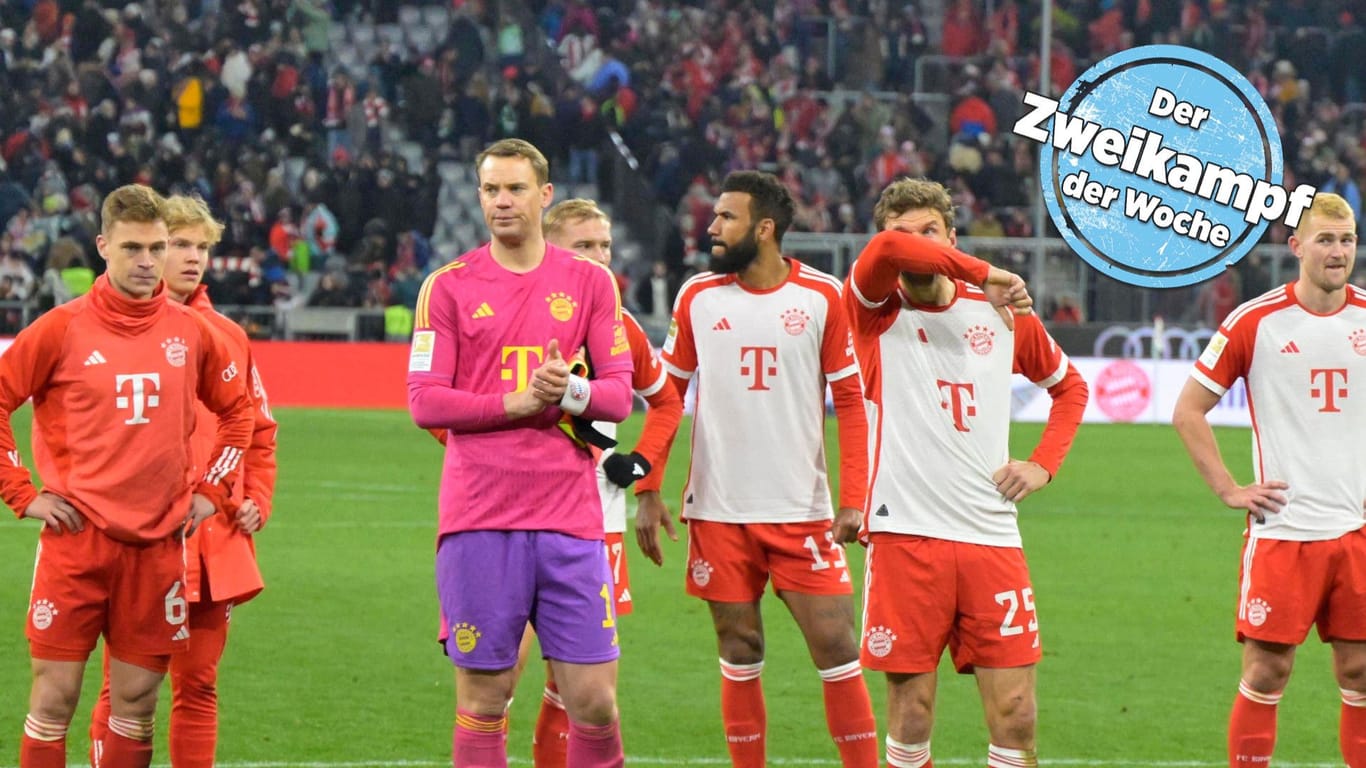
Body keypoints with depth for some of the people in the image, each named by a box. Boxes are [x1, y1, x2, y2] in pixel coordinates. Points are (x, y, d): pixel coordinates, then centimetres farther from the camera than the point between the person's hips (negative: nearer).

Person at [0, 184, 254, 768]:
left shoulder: (191, 332, 7)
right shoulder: (64, 329, -3)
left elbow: (237, 412, 21)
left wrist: (210, 491, 12)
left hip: (159, 541, 3)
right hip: (77, 538, -3)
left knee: (136, 698, 5)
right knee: (55, 696, -3)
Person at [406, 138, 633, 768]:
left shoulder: (590, 282, 10)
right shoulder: (448, 286, 5)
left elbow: (619, 393, 8)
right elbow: (424, 401, -1)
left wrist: (573, 392, -14)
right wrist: (518, 402, -11)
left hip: (570, 520, 1)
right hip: (478, 520, -1)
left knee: (594, 698, -2)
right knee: (482, 697, 0)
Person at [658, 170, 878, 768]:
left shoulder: (822, 297, -1)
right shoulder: (697, 298, 5)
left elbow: (850, 402, 1)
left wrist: (853, 499, -7)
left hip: (803, 511, -2)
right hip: (718, 512, 2)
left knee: (835, 645, -6)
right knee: (739, 653, 6)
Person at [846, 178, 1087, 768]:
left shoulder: (1001, 313, 11)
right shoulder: (876, 311, 2)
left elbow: (1069, 385, 28)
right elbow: (886, 251, -22)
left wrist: (1044, 465, 13)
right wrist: (983, 272, -15)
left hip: (992, 537, 3)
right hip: (904, 536, -3)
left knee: (1015, 715, -2)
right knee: (911, 716, -2)